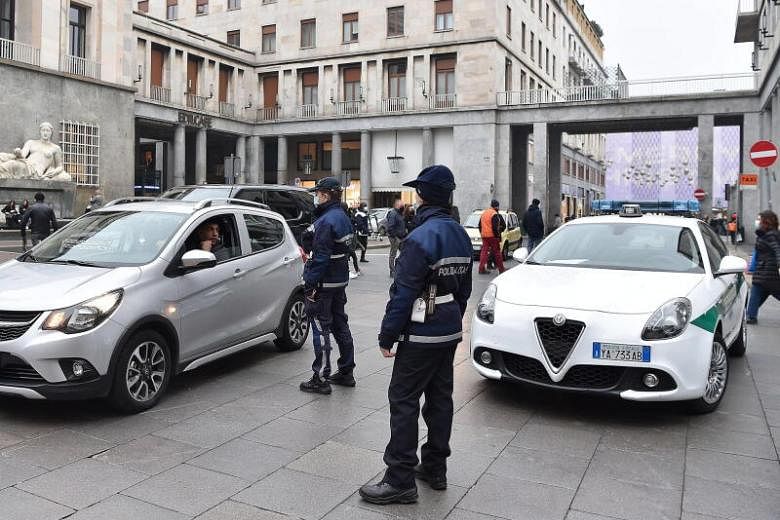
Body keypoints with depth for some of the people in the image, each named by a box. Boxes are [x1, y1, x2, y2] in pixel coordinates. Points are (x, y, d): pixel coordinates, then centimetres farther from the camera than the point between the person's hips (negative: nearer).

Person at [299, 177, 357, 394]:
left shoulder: (326, 221, -19)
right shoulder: (343, 217, 11)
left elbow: (320, 257, -22)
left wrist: (310, 284, -19)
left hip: (325, 282, -10)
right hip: (340, 280, 10)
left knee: (321, 328, -3)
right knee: (340, 324, 17)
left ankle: (320, 379, 4)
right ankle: (346, 372, 27)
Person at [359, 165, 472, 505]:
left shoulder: (421, 237, -19)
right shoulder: (460, 235, 9)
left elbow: (403, 294, -20)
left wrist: (387, 336, -13)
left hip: (421, 335, -9)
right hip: (451, 332, 9)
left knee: (404, 401, -2)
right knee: (440, 398, 15)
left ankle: (400, 480, 3)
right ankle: (435, 469, 27)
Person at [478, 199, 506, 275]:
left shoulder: (484, 213, 15)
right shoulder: (495, 214, -11)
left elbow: (480, 225, 20)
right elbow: (495, 227, -18)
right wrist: (498, 234, -8)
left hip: (484, 235, 6)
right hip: (492, 236, -6)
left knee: (484, 251, 6)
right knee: (497, 252, 2)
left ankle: (481, 269, -1)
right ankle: (501, 269, 7)